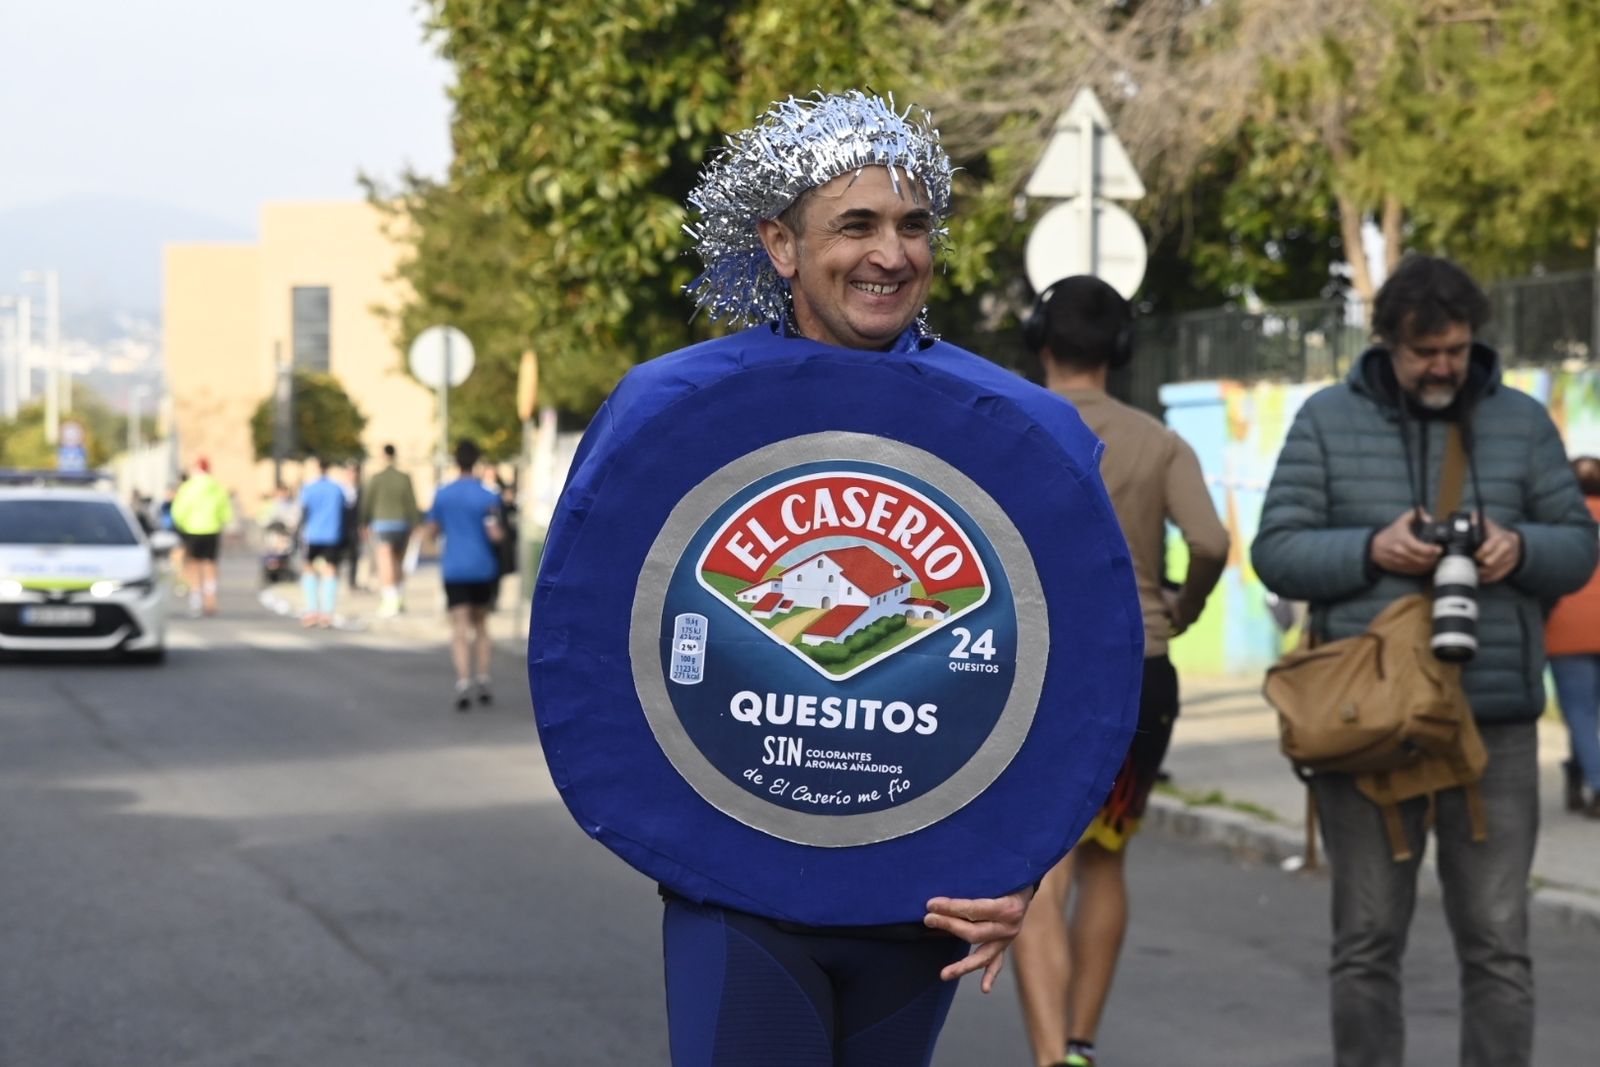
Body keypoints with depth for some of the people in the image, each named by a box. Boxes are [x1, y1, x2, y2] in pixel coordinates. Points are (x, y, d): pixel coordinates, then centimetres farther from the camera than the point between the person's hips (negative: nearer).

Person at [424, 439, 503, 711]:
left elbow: (431, 531, 7)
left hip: (454, 569, 0)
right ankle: (482, 681, 14)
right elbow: (495, 535, -13)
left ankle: (463, 682, -21)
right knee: (481, 623, 17)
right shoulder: (488, 497, -7)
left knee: (460, 627, -4)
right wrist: (500, 531, 8)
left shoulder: (442, 495, 0)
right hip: (483, 568, 0)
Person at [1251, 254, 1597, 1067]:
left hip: (1494, 723, 1)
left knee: (1497, 940, 0)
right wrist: (1371, 550, -16)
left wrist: (1519, 547, -13)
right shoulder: (1328, 421, 4)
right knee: (1367, 941, 4)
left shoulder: (1520, 422, 8)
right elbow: (1276, 552, 1)